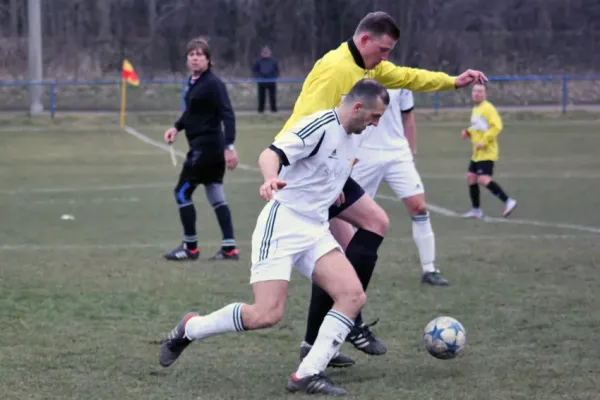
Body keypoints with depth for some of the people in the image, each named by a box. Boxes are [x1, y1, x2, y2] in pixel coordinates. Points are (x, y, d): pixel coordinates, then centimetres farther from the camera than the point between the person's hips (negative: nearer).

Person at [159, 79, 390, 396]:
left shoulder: (353, 138, 11)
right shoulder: (321, 125, -15)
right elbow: (270, 154, -28)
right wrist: (271, 179, -48)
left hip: (316, 232, 8)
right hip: (283, 224, -8)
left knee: (353, 296, -12)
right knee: (267, 315, -16)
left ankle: (308, 375, -10)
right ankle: (189, 329, 8)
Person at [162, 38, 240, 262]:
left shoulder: (213, 84, -16)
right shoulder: (193, 82, 10)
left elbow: (227, 114, -21)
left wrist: (229, 146, -28)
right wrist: (177, 127, 9)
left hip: (206, 148, -9)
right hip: (213, 149, 9)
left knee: (182, 192, -1)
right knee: (216, 198, 10)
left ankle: (190, 247, 8)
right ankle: (229, 249, 12)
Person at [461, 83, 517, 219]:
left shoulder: (488, 108, -12)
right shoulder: (476, 109, 17)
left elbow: (496, 126, -22)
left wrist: (484, 141, -25)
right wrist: (468, 133, 10)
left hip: (486, 152, -10)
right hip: (477, 153, 10)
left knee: (483, 179, -19)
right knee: (471, 177, 10)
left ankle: (508, 201, -16)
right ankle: (476, 210, 18)